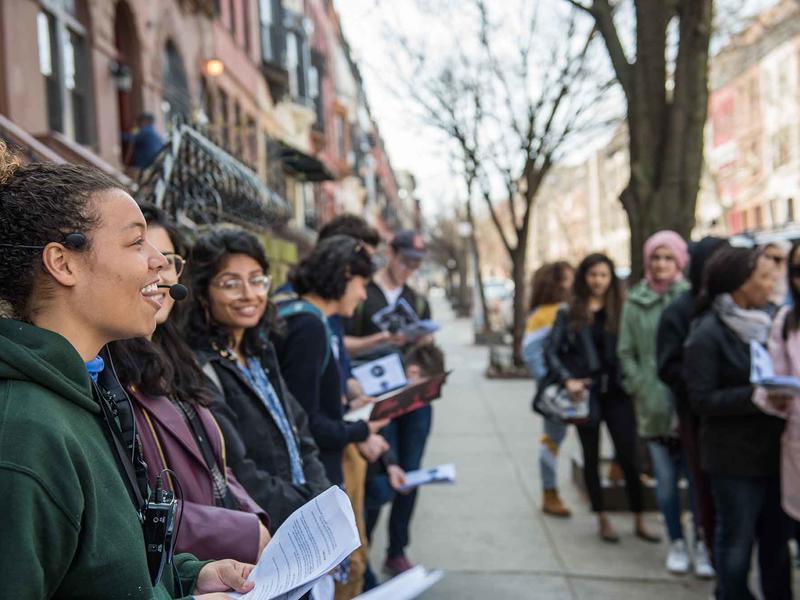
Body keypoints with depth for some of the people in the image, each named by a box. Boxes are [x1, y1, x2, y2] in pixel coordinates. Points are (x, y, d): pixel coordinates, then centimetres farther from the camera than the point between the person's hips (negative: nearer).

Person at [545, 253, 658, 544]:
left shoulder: (620, 310, 3)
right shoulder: (570, 312, 1)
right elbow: (551, 351, -2)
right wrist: (568, 380, -14)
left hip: (616, 392, 0)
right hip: (586, 393, 0)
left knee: (629, 457, 1)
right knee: (591, 457, 10)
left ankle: (639, 522, 14)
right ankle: (603, 521, 22)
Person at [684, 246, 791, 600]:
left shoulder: (764, 322, 7)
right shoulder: (707, 334, -13)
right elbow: (702, 399, -17)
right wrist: (756, 396, -24)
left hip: (772, 449, 6)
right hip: (734, 456, -6)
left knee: (776, 537, 15)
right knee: (737, 539, 8)